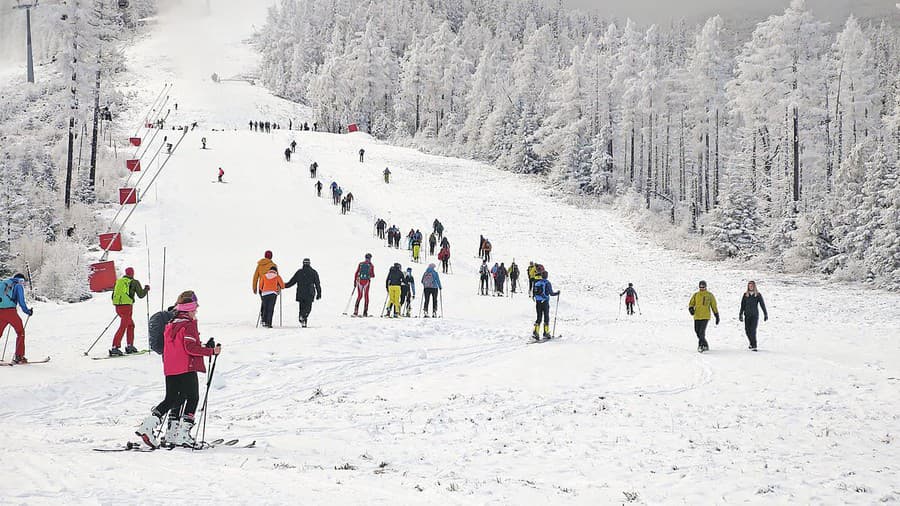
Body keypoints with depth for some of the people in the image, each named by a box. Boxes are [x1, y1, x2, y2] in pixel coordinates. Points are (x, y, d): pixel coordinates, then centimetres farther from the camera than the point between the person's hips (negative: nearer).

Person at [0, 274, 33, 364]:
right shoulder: (19, 286, 5)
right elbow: (21, 301, -4)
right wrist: (28, 311, 9)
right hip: (10, 311, -5)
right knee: (20, 332, 11)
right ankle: (19, 356, 7)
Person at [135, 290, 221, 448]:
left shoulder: (171, 324, 13)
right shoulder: (188, 325, -12)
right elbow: (191, 348, -20)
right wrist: (211, 351, -15)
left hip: (170, 369, 8)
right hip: (187, 369, -8)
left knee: (172, 400, 13)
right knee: (192, 399, 1)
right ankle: (183, 434, -5)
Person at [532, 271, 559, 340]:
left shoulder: (536, 282, 5)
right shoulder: (547, 283, -8)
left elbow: (533, 293, 8)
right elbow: (551, 293, -9)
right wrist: (557, 293, 10)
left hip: (538, 302, 4)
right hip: (545, 302, -4)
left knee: (539, 317, 10)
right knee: (546, 317, 5)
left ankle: (535, 332, -1)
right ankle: (546, 333, 4)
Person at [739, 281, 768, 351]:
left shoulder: (758, 295, 0)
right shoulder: (745, 295, 6)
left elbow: (762, 305, 1)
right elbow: (742, 305, 9)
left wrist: (765, 314, -1)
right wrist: (741, 314, 5)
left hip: (755, 315, -3)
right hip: (747, 315, 3)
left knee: (753, 330, -15)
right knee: (747, 330, 6)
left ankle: (754, 346, -15)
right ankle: (752, 343, 29)